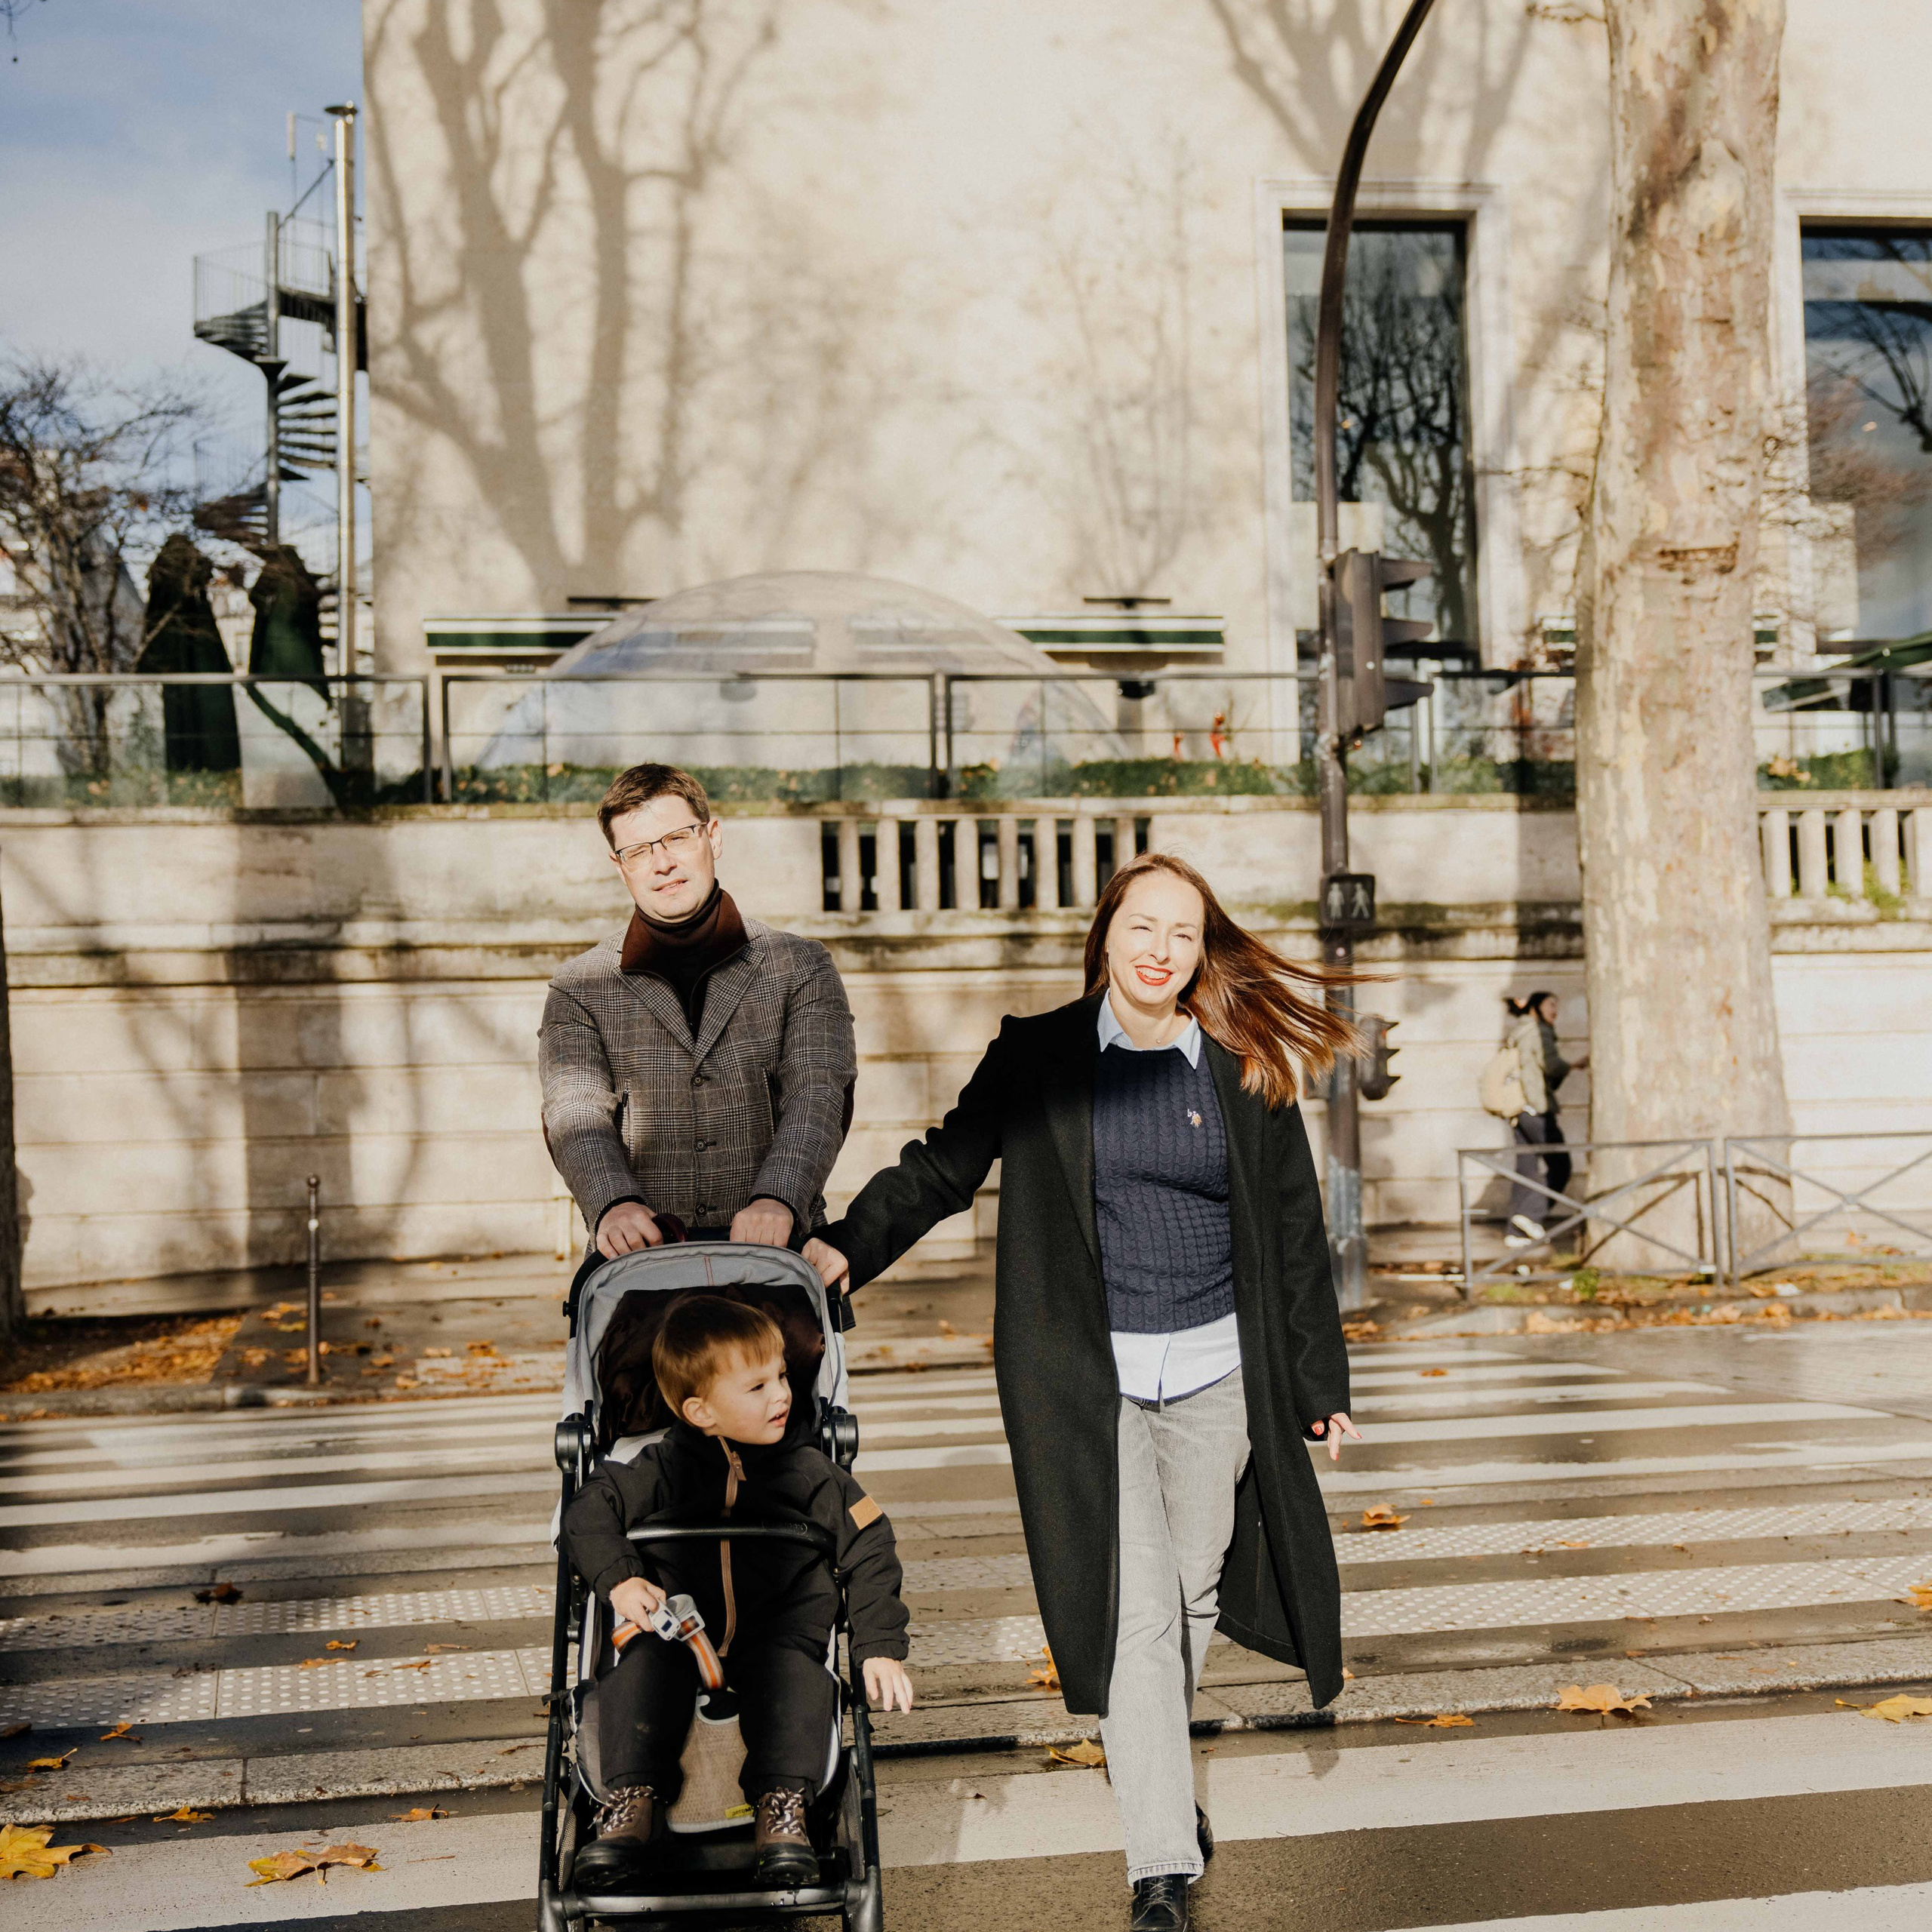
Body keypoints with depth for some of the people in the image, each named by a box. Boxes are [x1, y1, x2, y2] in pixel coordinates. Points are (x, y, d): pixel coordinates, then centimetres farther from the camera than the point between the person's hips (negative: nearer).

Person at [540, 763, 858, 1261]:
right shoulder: (579, 989, 13)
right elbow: (575, 1112, 0)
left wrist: (777, 1199, -21)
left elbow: (817, 1095, -1)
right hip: (639, 1259, 0)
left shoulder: (800, 968, 11)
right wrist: (614, 1202, -22)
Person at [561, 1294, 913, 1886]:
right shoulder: (665, 1469, 3)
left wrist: (881, 1648, -3)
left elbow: (869, 1549, 6)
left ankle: (781, 1808, -28)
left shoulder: (806, 1471, 4)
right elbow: (588, 1514, 6)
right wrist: (618, 1579, -13)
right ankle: (634, 1801, -25)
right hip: (677, 1625, 0)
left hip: (777, 1630, 0)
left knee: (796, 1677, -32)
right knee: (642, 1669, -30)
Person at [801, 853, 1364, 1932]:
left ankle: (1163, 1772, 41)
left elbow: (1294, 1228, 7)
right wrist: (850, 1245, -14)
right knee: (1134, 1612, -7)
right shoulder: (1038, 1057, 0)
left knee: (1195, 1592, 14)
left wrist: (1320, 1380, 8)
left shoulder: (1245, 1071, 3)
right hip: (1088, 1377, -2)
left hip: (1216, 1375, 2)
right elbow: (945, 1165, 3)